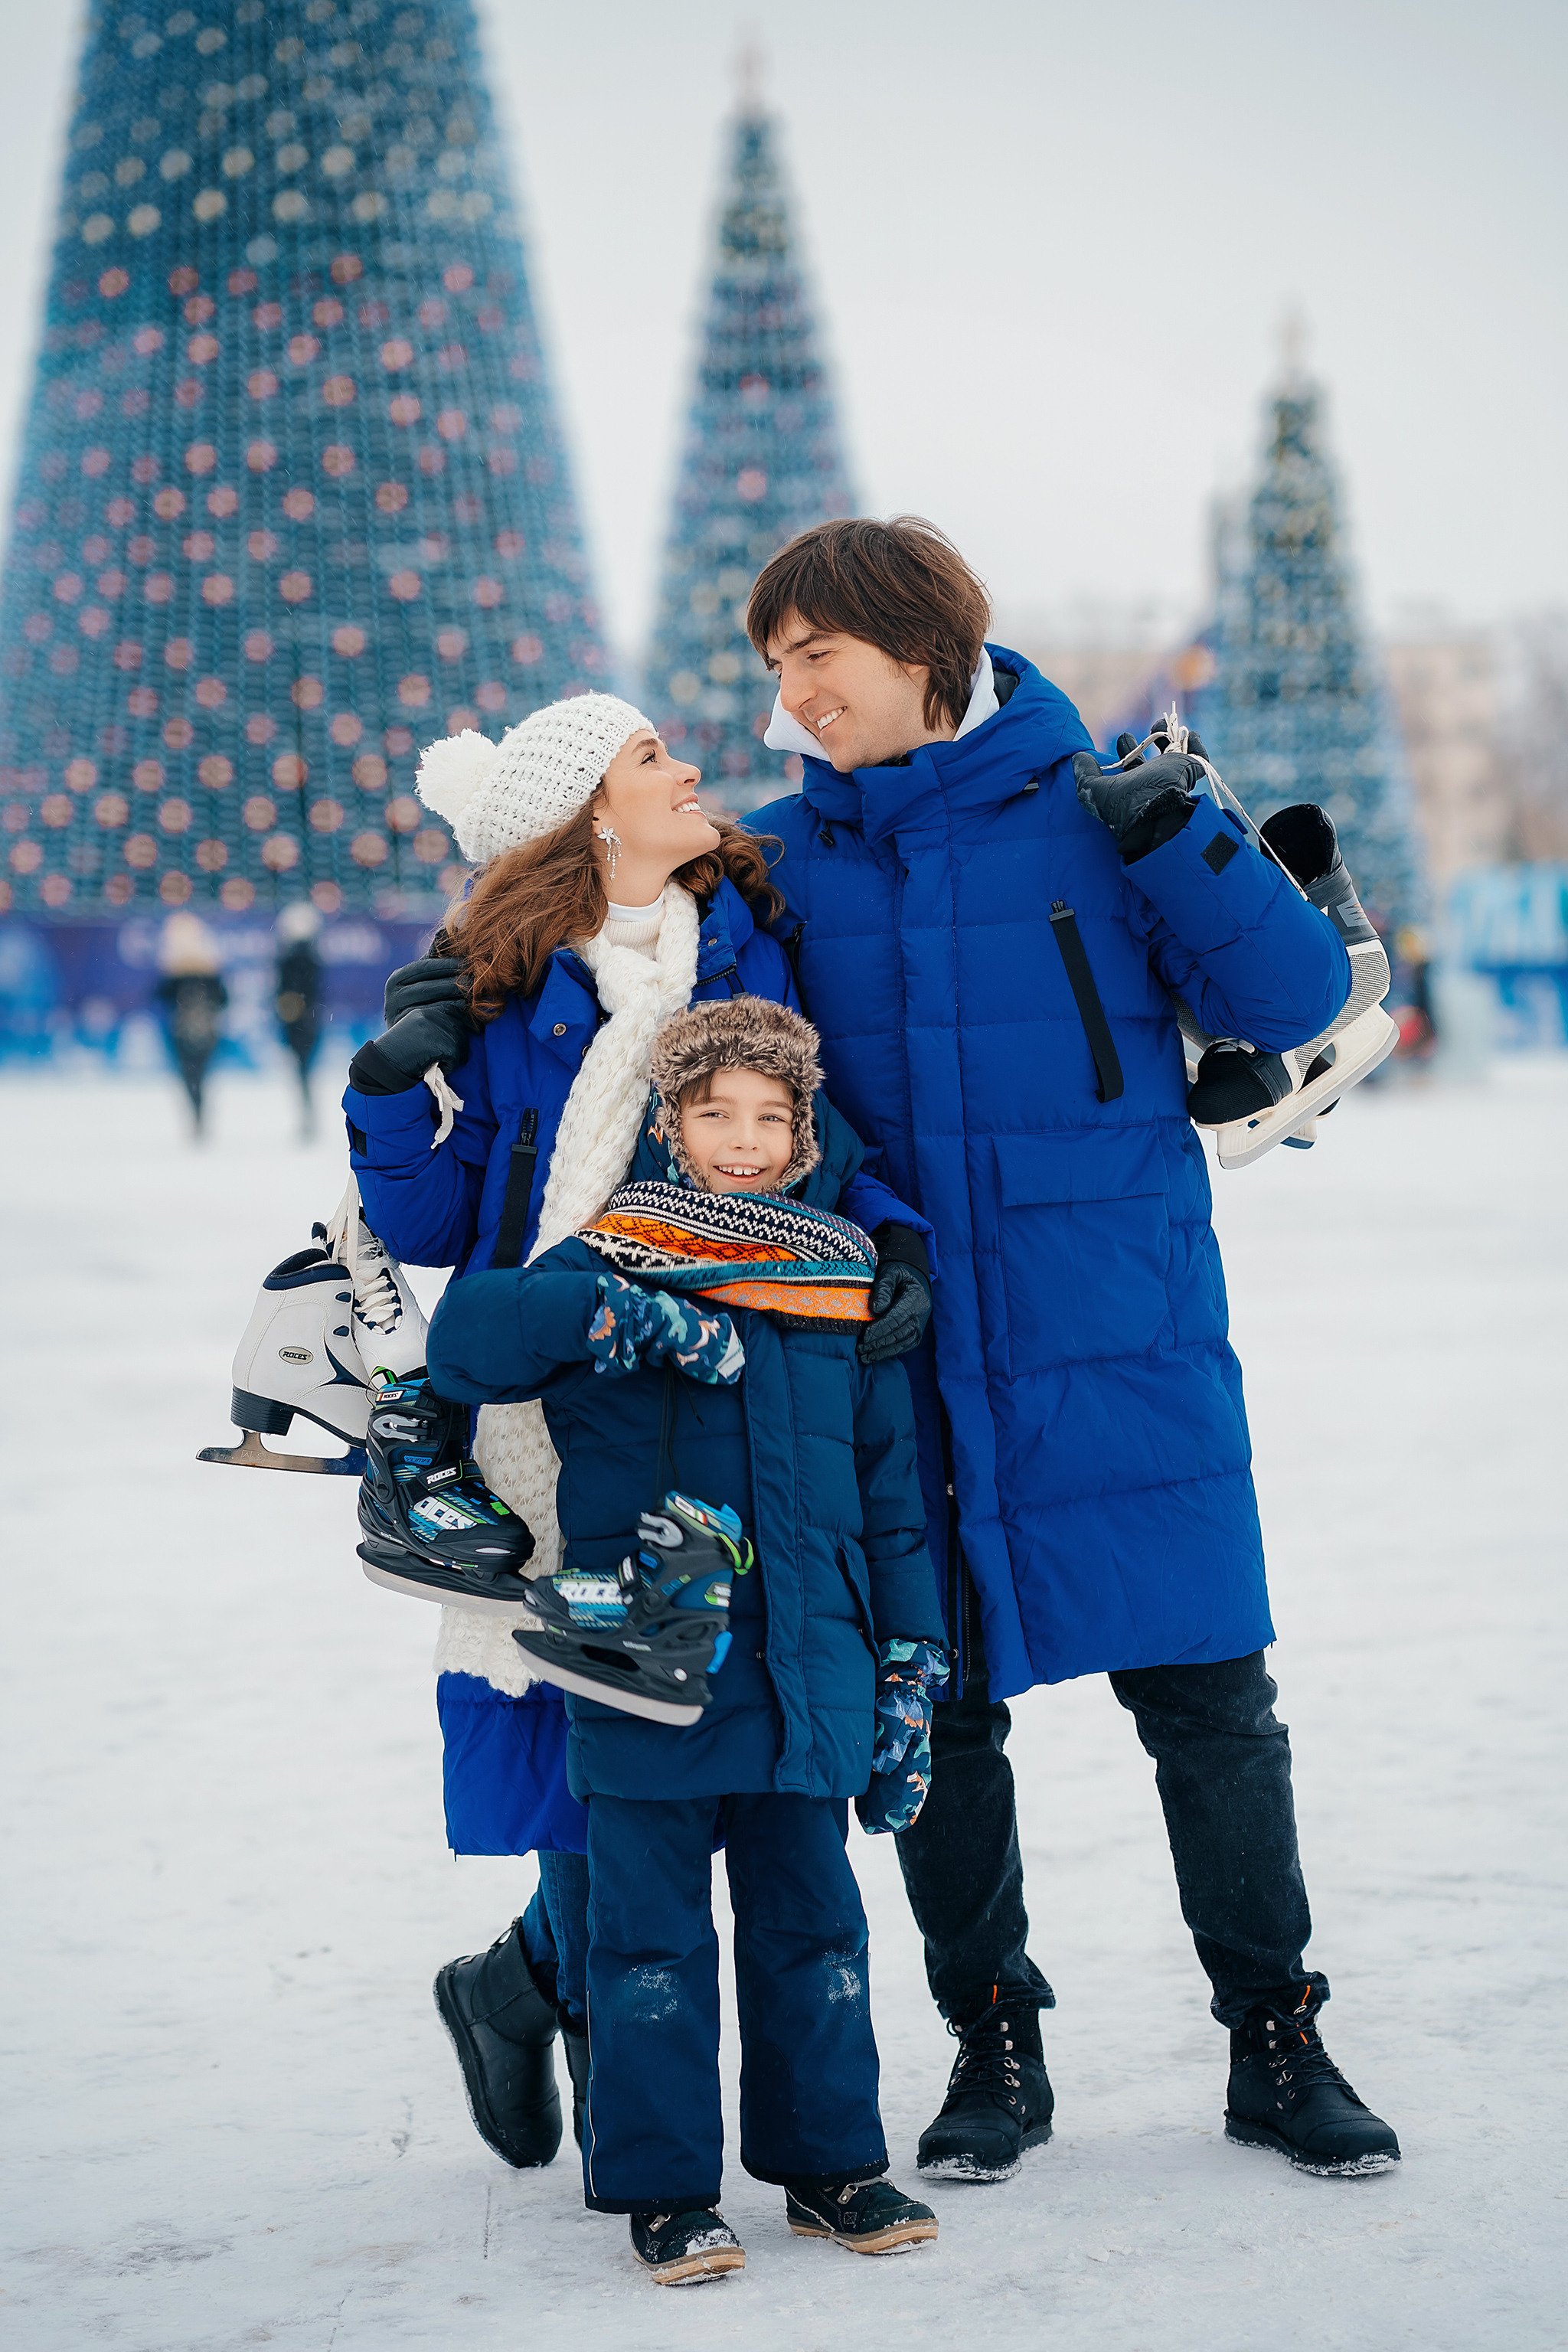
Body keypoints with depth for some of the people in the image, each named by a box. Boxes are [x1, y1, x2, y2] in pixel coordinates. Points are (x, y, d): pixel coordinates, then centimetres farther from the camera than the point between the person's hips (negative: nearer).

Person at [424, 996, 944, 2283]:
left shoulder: (845, 1288, 9)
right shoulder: (613, 1260, 0)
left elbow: (892, 1492, 12)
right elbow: (466, 1336, -13)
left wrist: (909, 1678, 10)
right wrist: (620, 1314, -24)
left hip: (806, 1671, 3)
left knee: (812, 1923, 12)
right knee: (652, 1934, 3)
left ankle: (832, 2160, 25)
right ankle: (665, 2188, 13)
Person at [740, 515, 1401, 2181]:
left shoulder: (1094, 815, -2)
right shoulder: (784, 859, 5)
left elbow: (1294, 999, -4)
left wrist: (1181, 842, -14)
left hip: (1121, 1344, -2)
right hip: (900, 1357, 2)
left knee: (1206, 1695, 1)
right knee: (939, 1711, 8)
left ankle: (1276, 2040, 16)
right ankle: (993, 2043, 24)